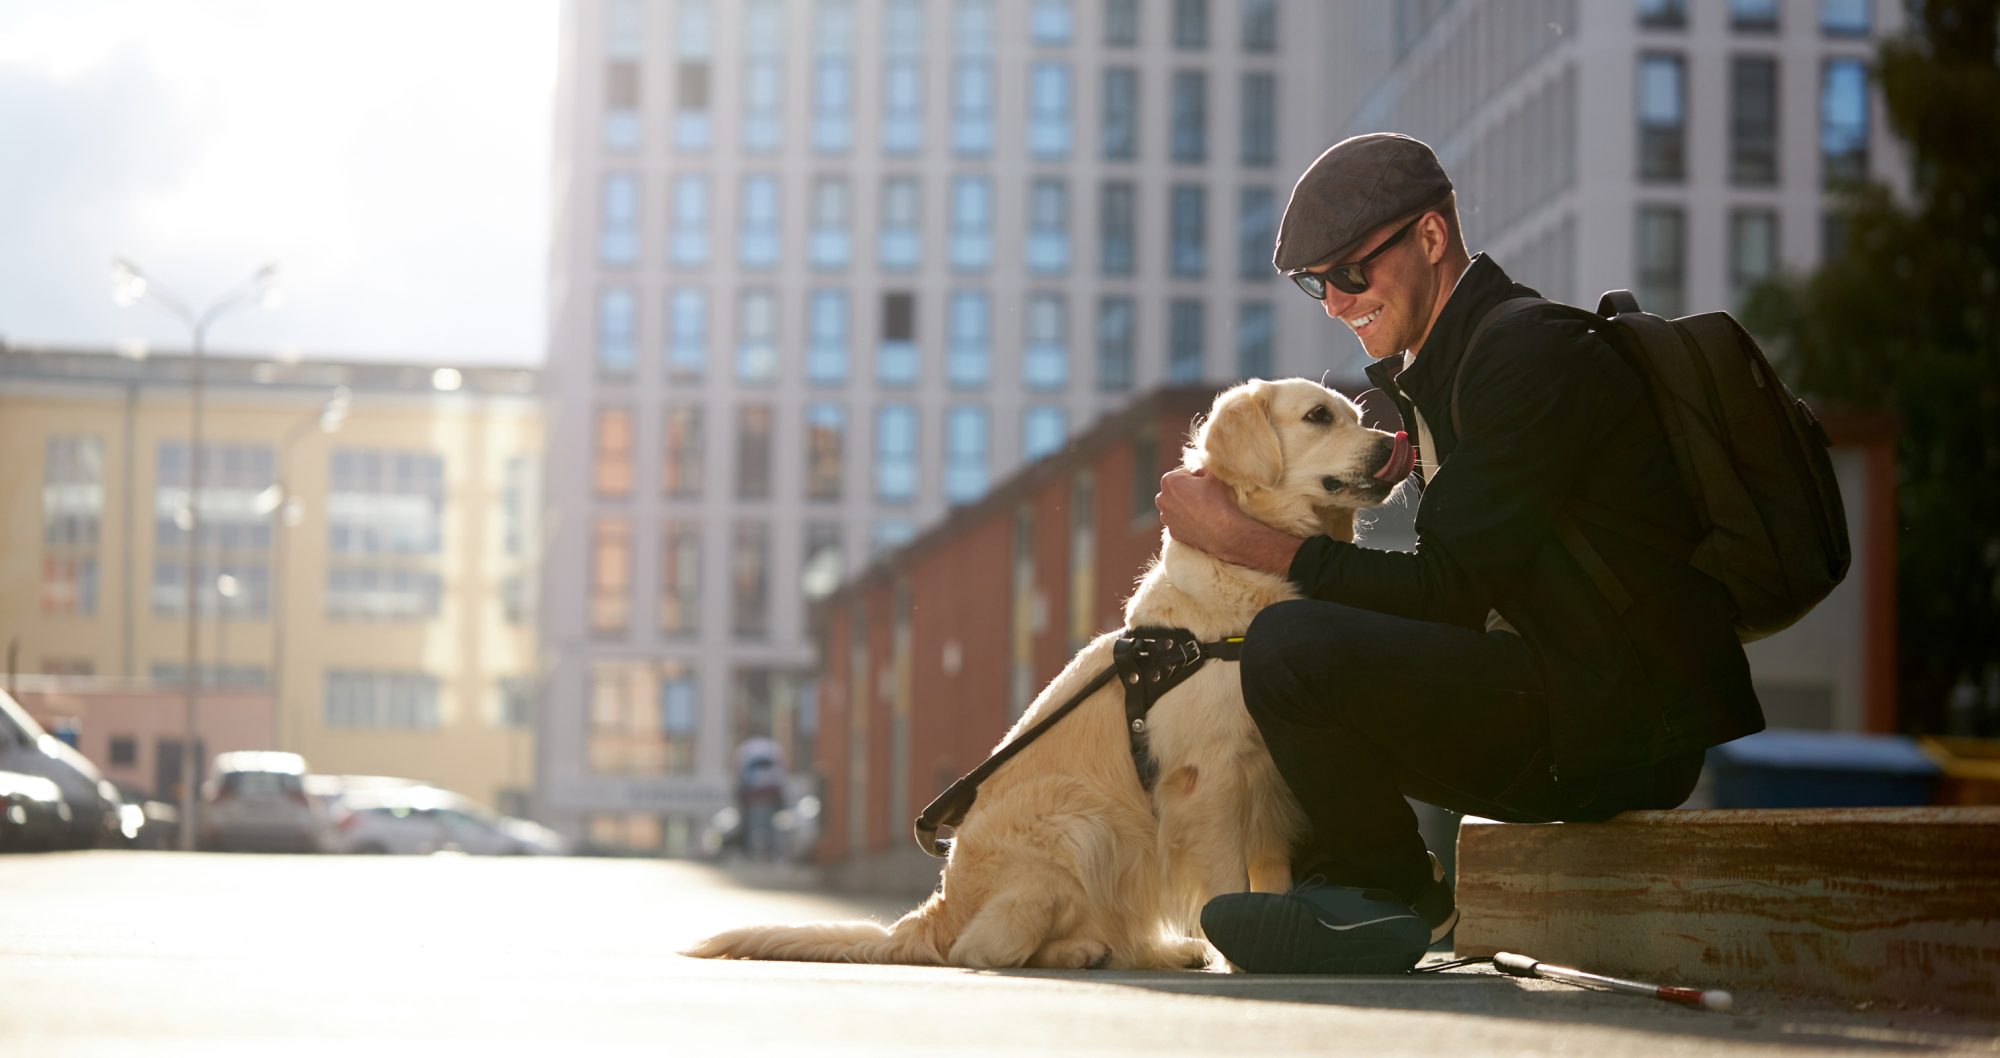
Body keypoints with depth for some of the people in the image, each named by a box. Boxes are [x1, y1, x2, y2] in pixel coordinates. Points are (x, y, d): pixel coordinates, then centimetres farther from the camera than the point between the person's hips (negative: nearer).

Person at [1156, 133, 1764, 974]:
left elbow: (1447, 589, -18)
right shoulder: (1429, 370, 15)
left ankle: (1385, 896, -4)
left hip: (1621, 730, -10)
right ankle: (1340, 880, 11)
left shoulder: (1531, 359, -15)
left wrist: (1244, 540, -14)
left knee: (1290, 648, -24)